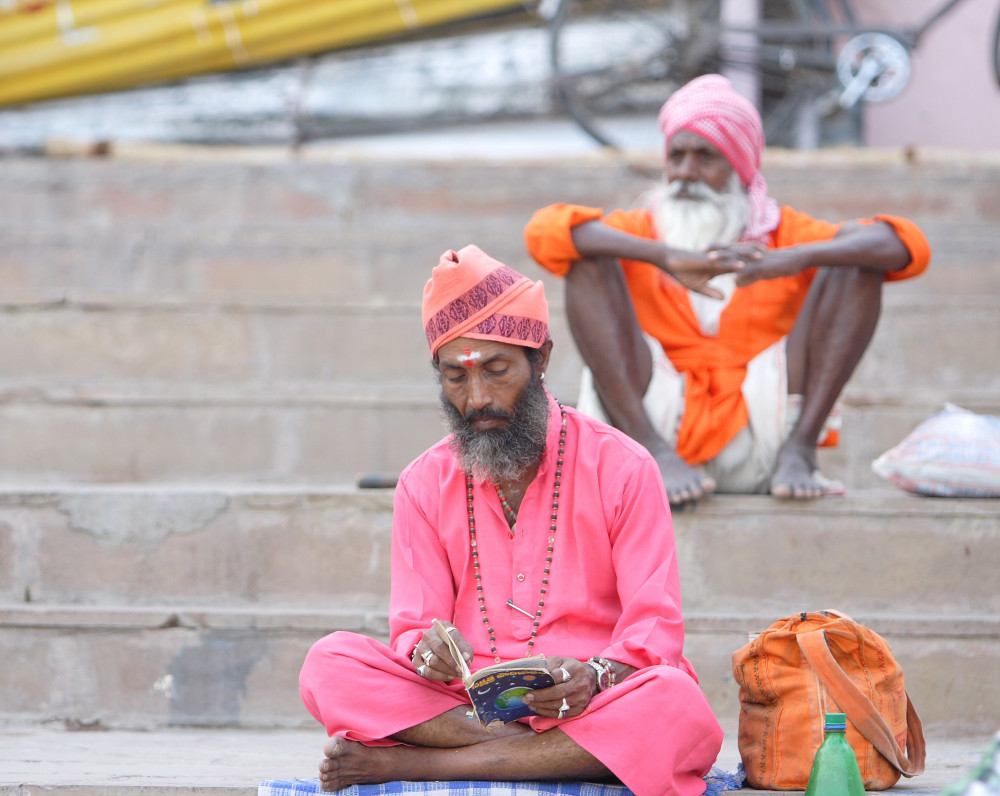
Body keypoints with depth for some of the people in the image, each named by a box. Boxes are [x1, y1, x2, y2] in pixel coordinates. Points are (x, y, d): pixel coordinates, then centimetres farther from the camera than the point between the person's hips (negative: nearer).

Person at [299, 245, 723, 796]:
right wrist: (428, 651, -20)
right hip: (460, 702, 2)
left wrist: (592, 679, -26)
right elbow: (412, 627, 6)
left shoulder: (621, 468, 2)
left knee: (679, 708, -36)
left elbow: (655, 627, -4)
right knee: (328, 665, -22)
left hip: (593, 709, -1)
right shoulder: (425, 485, 11)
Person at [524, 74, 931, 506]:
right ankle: (653, 454, -26)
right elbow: (544, 230, -7)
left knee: (857, 264, -7)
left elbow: (908, 247, -2)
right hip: (659, 420, 0)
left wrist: (787, 261, -20)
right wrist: (667, 257, -23)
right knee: (587, 259, -12)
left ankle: (798, 454, -20)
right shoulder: (638, 229, 16)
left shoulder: (783, 232, 16)